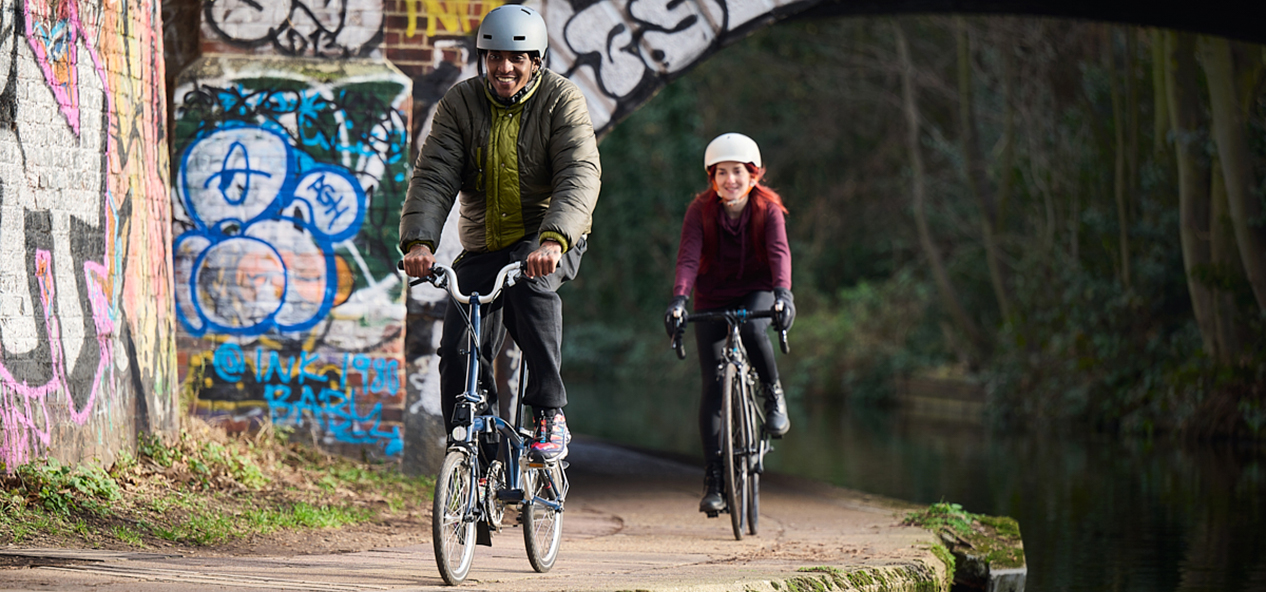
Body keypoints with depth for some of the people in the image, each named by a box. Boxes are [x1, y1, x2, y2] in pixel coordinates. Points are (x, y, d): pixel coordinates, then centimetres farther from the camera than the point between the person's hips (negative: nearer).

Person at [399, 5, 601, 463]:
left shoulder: (562, 100, -11)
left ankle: (551, 414, -26)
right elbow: (434, 175, -13)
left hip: (549, 240, -3)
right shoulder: (460, 103, -4)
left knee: (531, 281, -36)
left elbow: (580, 175, -24)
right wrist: (419, 241, -32)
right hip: (483, 246, 3)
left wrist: (552, 240, -42)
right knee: (459, 355, -8)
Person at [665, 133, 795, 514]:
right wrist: (678, 299, -42)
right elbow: (689, 257, -24)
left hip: (757, 292, -1)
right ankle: (712, 479, -2)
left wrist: (782, 292, -46)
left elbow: (779, 252, -27)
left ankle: (773, 395, -9)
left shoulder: (768, 209, -13)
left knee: (752, 329, -37)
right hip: (712, 299, 1)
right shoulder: (701, 210, -13)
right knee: (713, 386, -7)